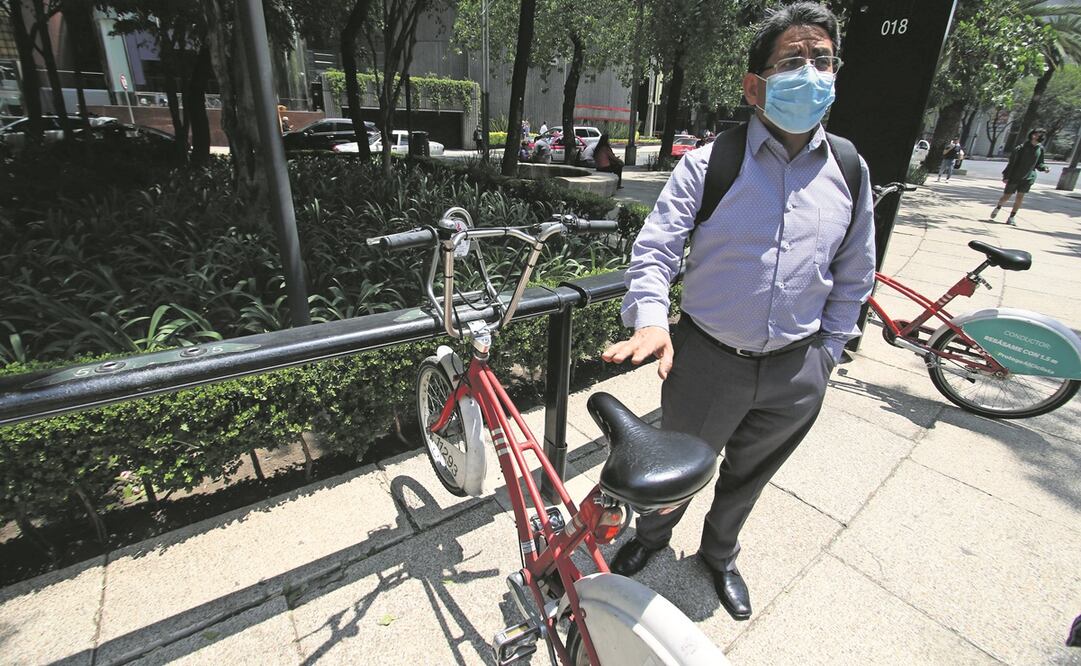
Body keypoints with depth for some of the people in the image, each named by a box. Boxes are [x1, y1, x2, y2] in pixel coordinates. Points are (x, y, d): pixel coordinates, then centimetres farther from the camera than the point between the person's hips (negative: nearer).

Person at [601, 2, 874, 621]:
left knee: (748, 476, 24)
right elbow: (655, 246, -14)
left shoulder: (850, 171, 2)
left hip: (796, 373, 4)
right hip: (707, 359, -3)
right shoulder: (709, 163, -11)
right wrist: (653, 318, -31)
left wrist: (827, 350, 9)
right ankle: (651, 537, 53)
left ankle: (720, 553, 55)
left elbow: (854, 274, 10)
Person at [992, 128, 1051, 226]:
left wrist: (1044, 168, -8)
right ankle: (998, 207, 35)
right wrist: (1006, 176, -11)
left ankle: (1012, 217, 3)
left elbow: (1038, 163, 13)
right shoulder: (1021, 147, -10)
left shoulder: (1040, 149, 4)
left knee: (1020, 196, -4)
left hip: (1028, 177, 3)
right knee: (1006, 196, 5)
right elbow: (1012, 162, -9)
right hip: (1014, 176, -3)